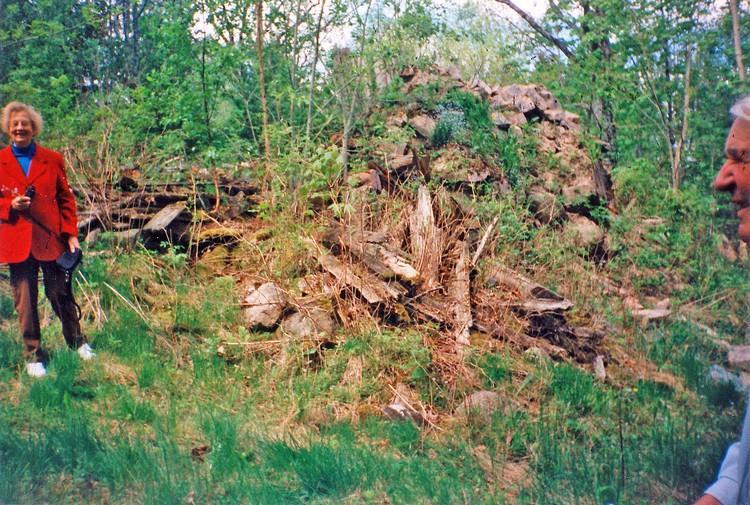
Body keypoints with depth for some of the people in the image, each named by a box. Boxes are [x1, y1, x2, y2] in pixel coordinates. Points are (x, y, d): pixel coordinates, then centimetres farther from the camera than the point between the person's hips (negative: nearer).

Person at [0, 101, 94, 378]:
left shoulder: (52, 160, 5)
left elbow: (66, 199, 7)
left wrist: (72, 234, -2)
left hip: (51, 239, 0)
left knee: (61, 294, 7)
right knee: (25, 302, 5)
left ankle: (77, 342, 28)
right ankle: (33, 356, 17)